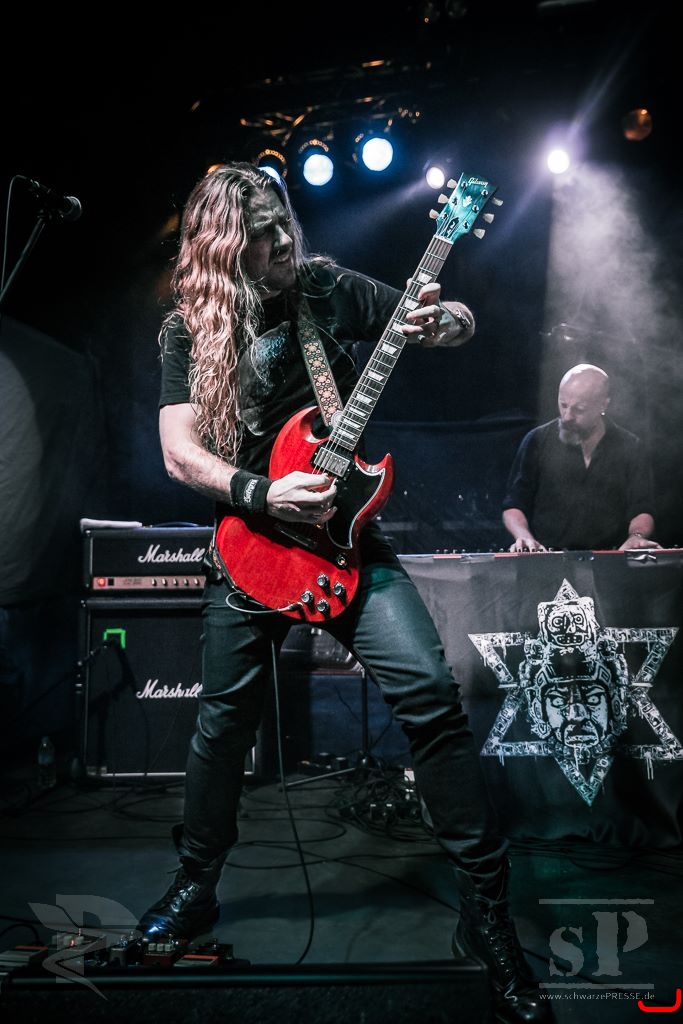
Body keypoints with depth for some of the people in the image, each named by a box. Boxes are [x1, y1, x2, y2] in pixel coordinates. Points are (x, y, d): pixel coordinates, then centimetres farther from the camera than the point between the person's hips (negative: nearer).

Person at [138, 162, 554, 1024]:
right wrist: (264, 496, -21)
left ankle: (487, 908, -3)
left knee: (430, 693, -16)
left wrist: (441, 321, -20)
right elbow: (179, 453, -6)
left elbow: (458, 325, 4)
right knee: (224, 721, 11)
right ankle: (195, 884, 34)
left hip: (343, 534, 0)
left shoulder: (329, 288, 1)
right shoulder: (188, 329, 0)